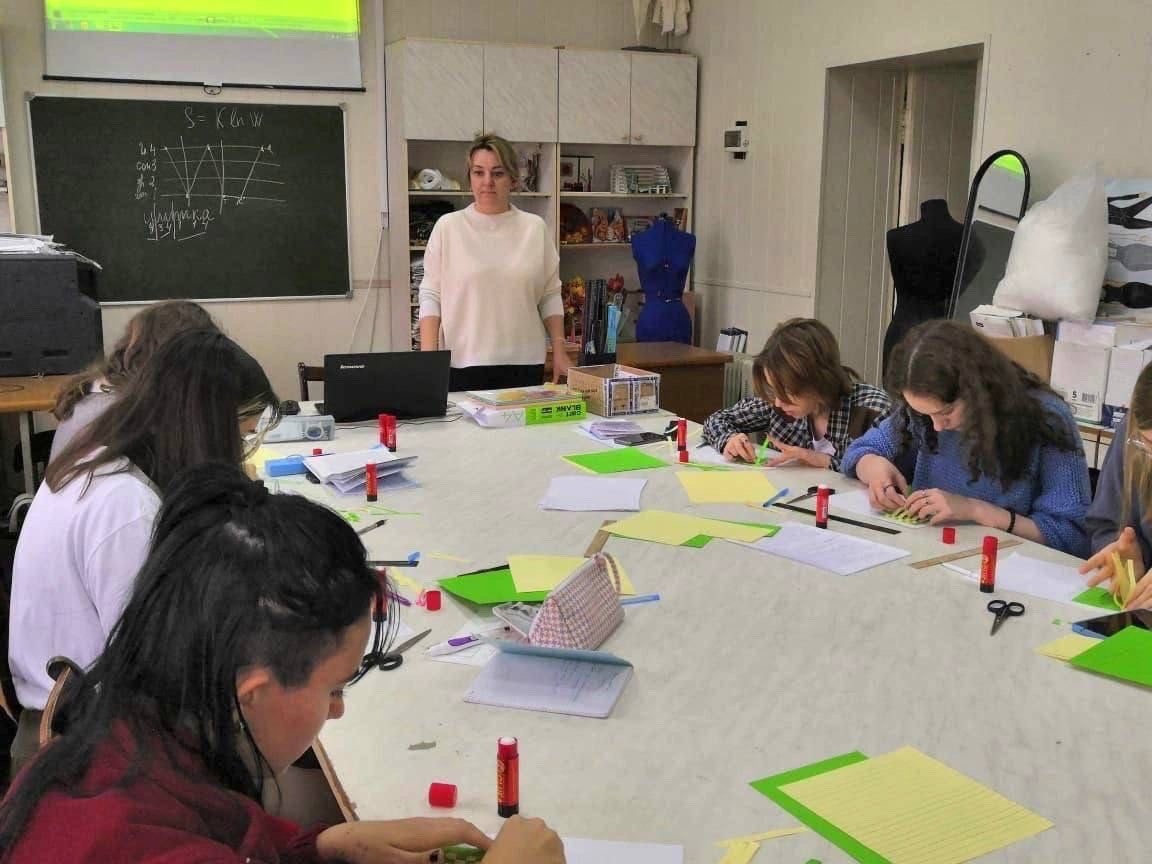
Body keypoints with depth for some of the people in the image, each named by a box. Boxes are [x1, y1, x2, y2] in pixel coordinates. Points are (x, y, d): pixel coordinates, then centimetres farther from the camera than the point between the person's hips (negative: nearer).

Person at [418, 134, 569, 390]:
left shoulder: (535, 228, 5)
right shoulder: (448, 226, 0)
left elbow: (550, 295, 8)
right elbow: (431, 296, 0)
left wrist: (559, 352, 3)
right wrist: (428, 357, -9)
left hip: (524, 364, 2)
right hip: (463, 364, -1)